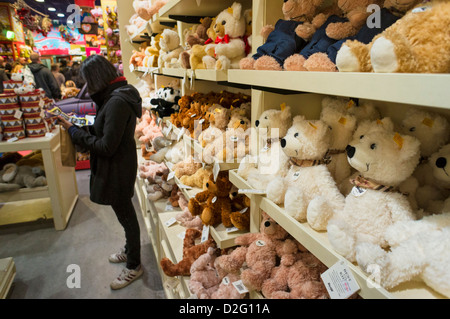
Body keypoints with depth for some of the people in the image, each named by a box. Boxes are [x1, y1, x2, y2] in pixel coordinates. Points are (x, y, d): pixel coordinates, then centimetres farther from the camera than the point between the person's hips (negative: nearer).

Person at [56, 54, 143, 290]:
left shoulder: (117, 102, -26)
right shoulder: (116, 95, 6)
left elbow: (106, 147, -25)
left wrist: (74, 131, -17)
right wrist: (77, 128, 2)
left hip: (117, 170, -10)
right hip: (117, 167, 10)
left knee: (126, 215, 7)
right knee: (125, 213, 24)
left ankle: (134, 266, 28)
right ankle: (130, 251, 47)